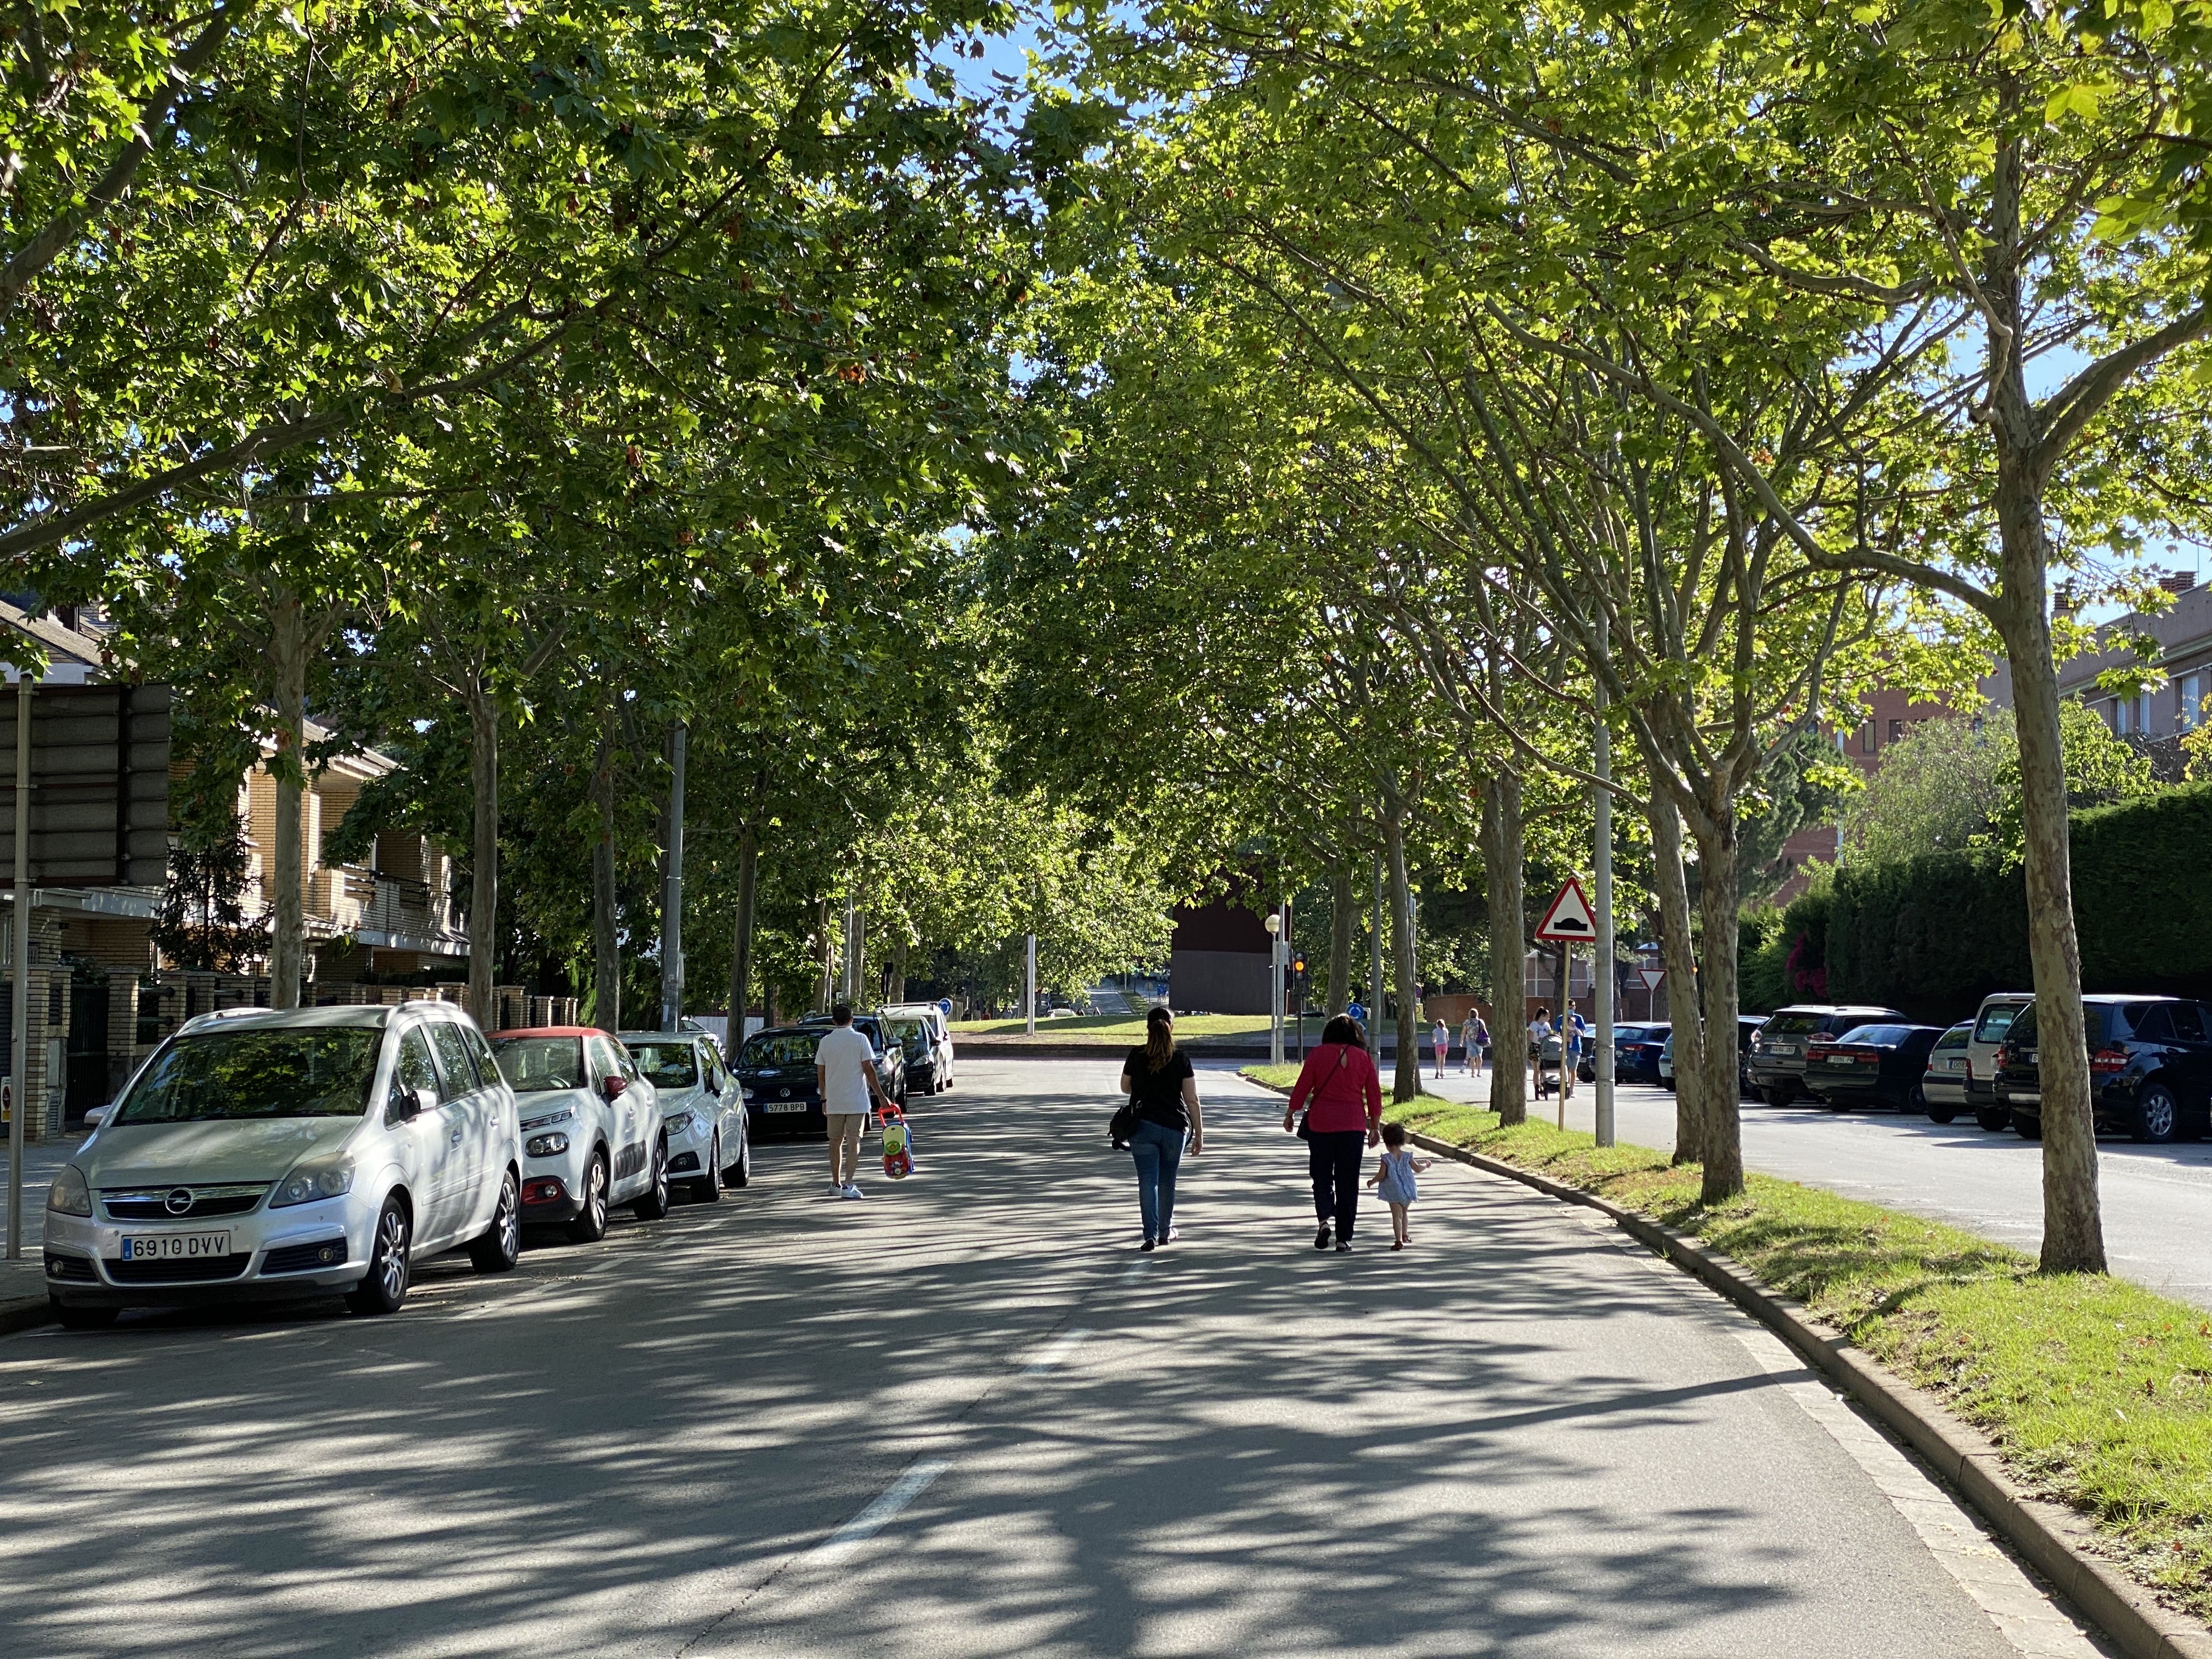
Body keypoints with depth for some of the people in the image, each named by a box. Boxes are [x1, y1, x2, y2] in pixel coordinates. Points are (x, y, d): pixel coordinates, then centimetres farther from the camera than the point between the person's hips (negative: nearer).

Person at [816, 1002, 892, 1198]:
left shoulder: (825, 1041, 3)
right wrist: (881, 1096, -4)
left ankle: (836, 1184, 20)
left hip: (833, 1102, 3)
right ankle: (848, 1185, -11)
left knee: (835, 1142, 14)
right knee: (853, 1142, -2)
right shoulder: (860, 1039, -6)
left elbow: (820, 1074, 7)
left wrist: (824, 1099, 17)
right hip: (857, 1101, -3)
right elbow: (869, 1070, -9)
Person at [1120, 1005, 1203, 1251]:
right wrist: (1199, 1134, 1)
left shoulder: (1136, 1056, -2)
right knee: (1167, 1181, 15)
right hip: (1174, 1127, 1)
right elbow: (1192, 1100, -4)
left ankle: (1151, 1235, -13)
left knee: (1148, 1181, -2)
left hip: (1143, 1126, -1)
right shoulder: (1181, 1059, -4)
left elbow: (1125, 1088, 12)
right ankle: (1166, 1231, 28)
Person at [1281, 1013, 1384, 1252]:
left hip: (1321, 1123, -1)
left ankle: (1324, 1218, -13)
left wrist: (1290, 1114, 10)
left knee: (1322, 1176, 11)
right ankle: (1344, 1238, 5)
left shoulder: (1318, 1054, -1)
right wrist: (1375, 1127, 14)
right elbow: (1375, 1094, 6)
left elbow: (1302, 1087, -2)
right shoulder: (1363, 1057, 4)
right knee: (1348, 1181, 6)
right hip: (1353, 1124, 1)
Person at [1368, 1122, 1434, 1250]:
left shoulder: (1386, 1159, -11)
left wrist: (1372, 1182, 6)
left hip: (1394, 1193, -4)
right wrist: (1426, 1164, 27)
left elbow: (1381, 1176, -12)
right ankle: (1405, 1235, 38)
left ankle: (1399, 1241, -10)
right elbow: (1418, 1168, 7)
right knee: (1404, 1213, 25)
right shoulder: (1407, 1157, -2)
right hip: (1408, 1190, 4)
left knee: (1397, 1216, -4)